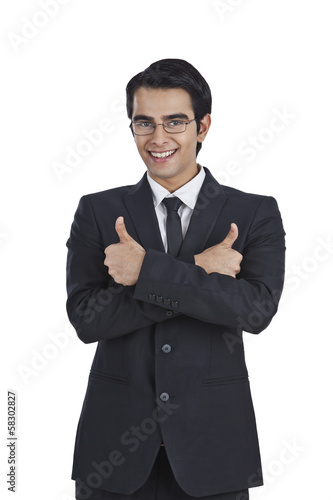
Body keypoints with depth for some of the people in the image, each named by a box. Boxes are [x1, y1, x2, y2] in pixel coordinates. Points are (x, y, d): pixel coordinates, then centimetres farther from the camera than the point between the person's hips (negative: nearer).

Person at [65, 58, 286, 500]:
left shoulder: (256, 213, 0)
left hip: (212, 444, 0)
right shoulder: (97, 211, 3)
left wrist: (147, 269, -20)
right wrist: (198, 273, -16)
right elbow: (86, 318, -9)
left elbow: (258, 309, -16)